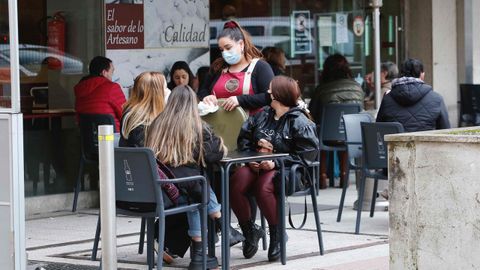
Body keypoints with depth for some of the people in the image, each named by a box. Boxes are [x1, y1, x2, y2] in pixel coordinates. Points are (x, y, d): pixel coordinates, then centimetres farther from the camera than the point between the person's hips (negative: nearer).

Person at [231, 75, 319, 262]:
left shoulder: (299, 122, -4)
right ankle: (249, 230, -3)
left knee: (263, 188, -38)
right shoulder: (262, 115, 15)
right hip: (257, 166, 5)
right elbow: (244, 139, 19)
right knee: (235, 184, -27)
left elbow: (307, 154, -12)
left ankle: (277, 235, -13)